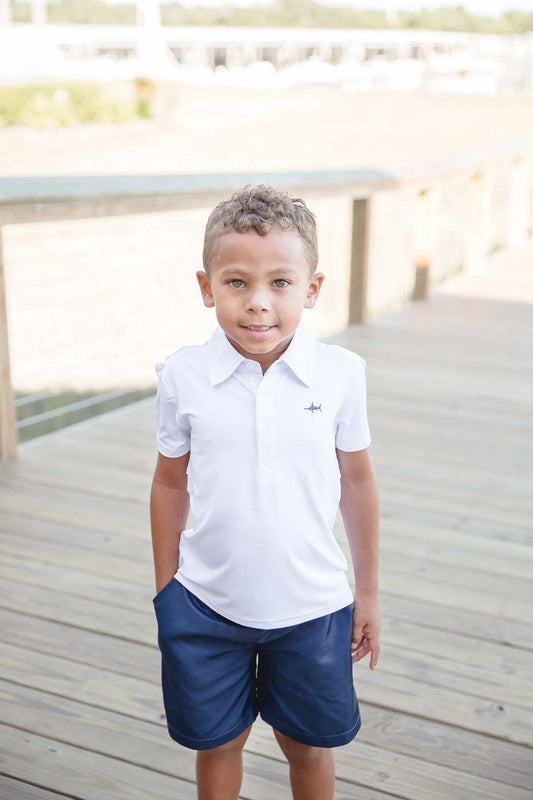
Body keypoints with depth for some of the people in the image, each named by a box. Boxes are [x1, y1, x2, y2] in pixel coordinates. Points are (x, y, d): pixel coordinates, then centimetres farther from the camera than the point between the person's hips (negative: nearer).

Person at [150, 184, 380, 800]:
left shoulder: (340, 373, -11)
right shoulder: (182, 375, -11)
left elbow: (357, 483, 0)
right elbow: (170, 485, 0)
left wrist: (367, 592, 7)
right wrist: (165, 592, 7)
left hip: (312, 606, 0)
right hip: (207, 605, 1)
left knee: (308, 744, 19)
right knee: (217, 742, 19)